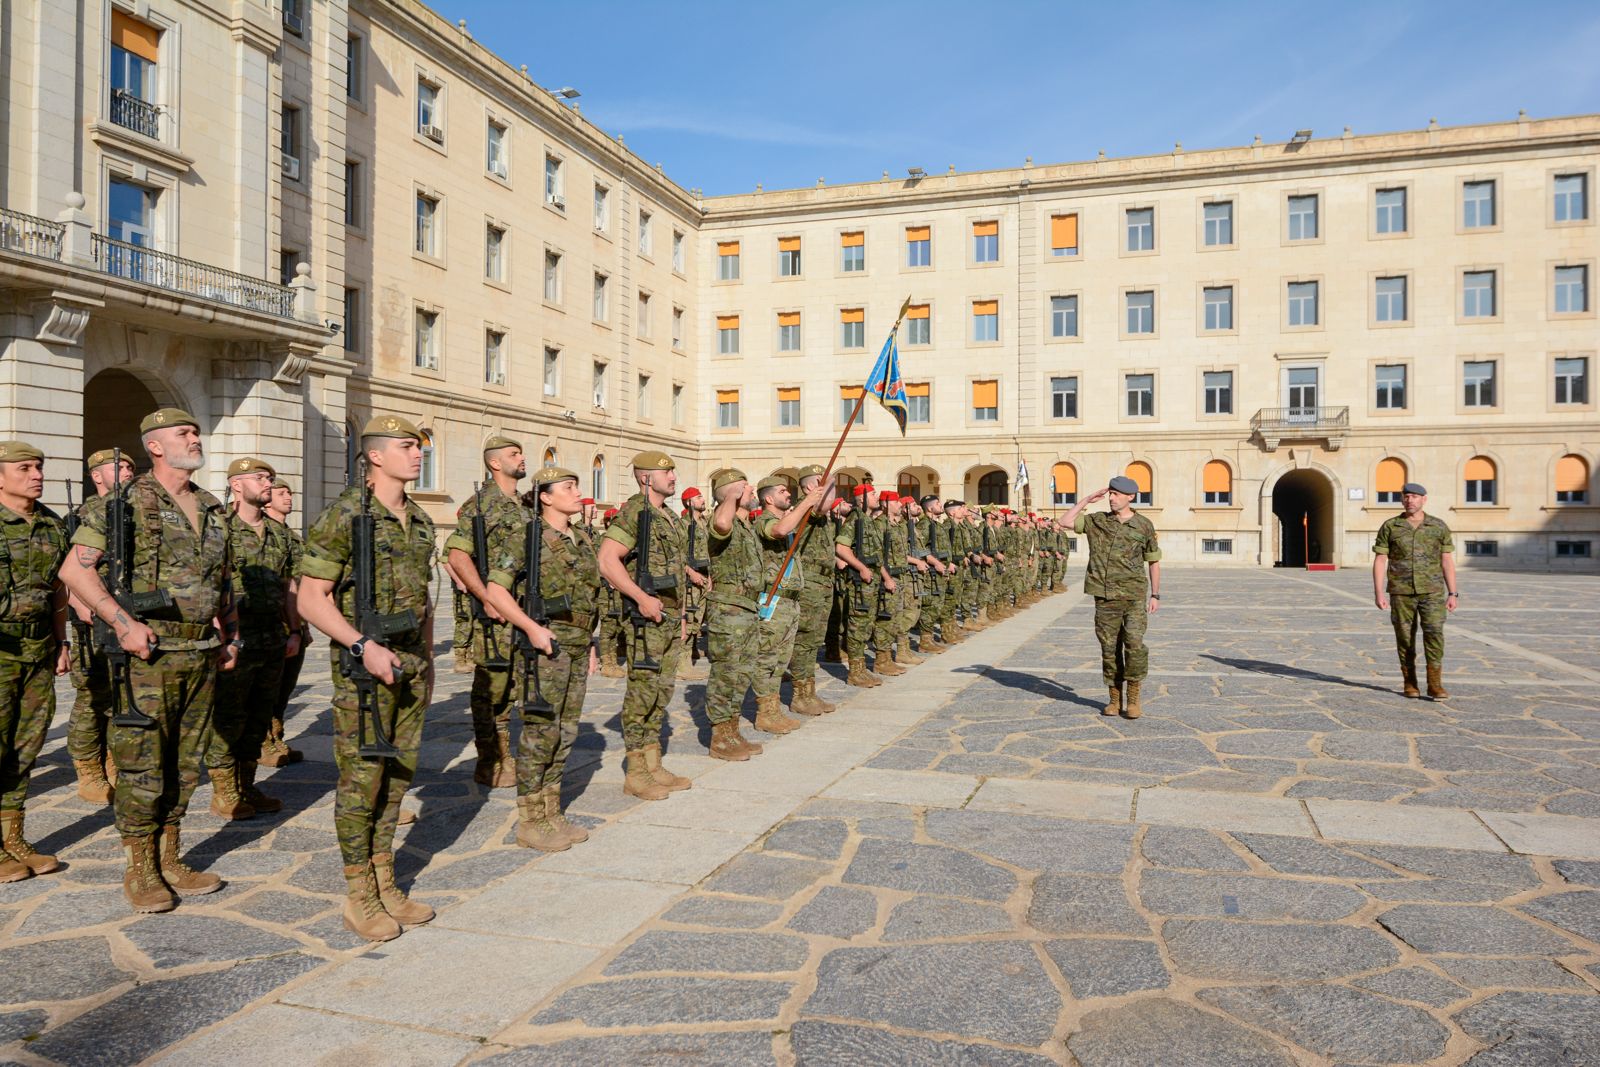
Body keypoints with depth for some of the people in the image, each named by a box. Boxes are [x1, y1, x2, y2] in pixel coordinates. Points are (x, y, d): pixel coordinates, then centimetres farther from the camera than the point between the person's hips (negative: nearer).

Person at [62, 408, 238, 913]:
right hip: (148, 655, -6)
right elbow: (75, 569, -10)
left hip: (201, 656, 6)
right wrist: (123, 622, -18)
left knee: (184, 764, 13)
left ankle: (170, 860, 25)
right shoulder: (125, 503, -6)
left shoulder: (213, 509, 12)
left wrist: (230, 635, 14)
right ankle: (139, 870, 15)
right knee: (142, 765, 2)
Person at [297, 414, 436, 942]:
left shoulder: (419, 521, 11)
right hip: (362, 663, -7)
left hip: (409, 663, 7)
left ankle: (385, 885, 24)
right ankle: (359, 898, 12)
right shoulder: (343, 516, -11)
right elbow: (311, 599, -14)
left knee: (396, 776, 12)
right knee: (361, 780, 0)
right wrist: (363, 646, -22)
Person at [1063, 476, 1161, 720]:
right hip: (1105, 596, 2)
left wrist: (1155, 595, 5)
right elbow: (1067, 522, 1)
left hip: (1134, 596, -2)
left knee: (1134, 643, -13)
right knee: (1109, 647, 6)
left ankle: (1133, 699, -1)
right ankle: (1114, 699, 17)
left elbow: (1154, 561, 9)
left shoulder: (1144, 525, 3)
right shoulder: (1097, 521, 7)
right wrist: (1087, 499, 1)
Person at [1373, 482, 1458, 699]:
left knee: (1434, 634, -11)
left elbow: (1447, 561, 4)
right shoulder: (1389, 526, 0)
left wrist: (1453, 594, 0)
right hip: (1401, 592, 0)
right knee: (1405, 638, 5)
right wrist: (1378, 593, -9)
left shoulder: (1439, 526, 2)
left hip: (1432, 591, 0)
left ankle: (1435, 685, -7)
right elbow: (1379, 561, -2)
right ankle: (1410, 684, 17)